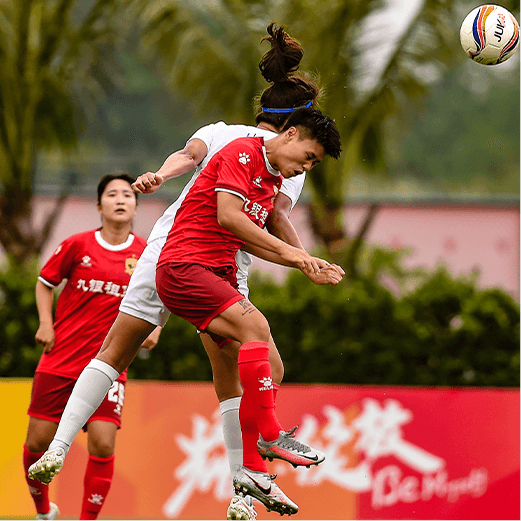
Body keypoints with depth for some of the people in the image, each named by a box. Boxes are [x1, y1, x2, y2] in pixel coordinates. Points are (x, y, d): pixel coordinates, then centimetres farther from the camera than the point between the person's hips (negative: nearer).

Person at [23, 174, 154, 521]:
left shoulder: (146, 254, 1)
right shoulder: (78, 245, -1)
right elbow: (45, 282, 13)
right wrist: (45, 323, 0)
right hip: (60, 359, 0)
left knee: (103, 444, -14)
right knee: (38, 441, 1)